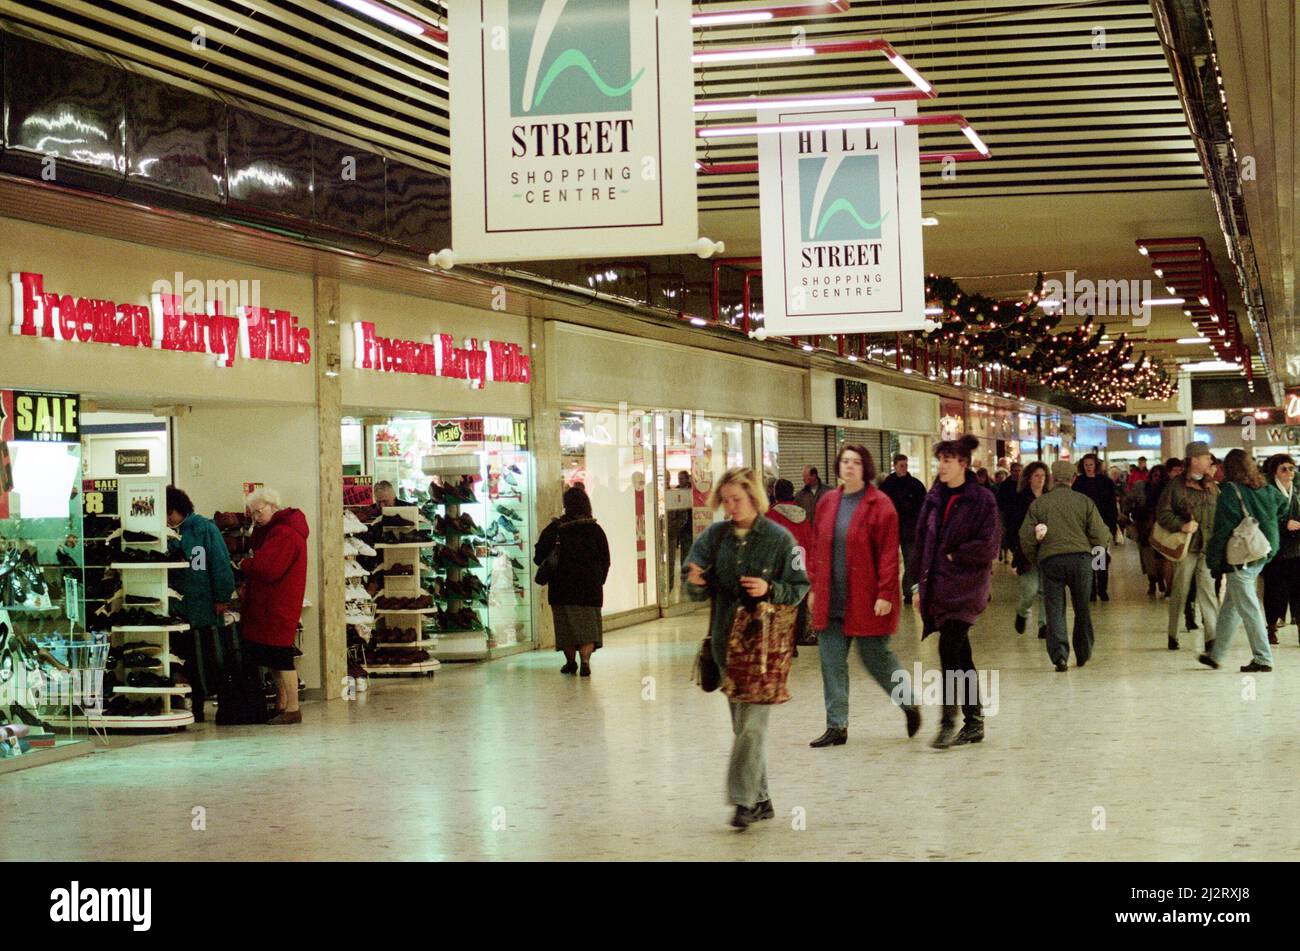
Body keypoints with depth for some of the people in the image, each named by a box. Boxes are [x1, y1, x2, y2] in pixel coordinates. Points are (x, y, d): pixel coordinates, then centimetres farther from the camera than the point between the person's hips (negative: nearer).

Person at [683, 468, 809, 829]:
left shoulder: (779, 538, -5)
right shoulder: (714, 536, 5)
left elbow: (799, 588, -2)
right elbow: (695, 589, 6)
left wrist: (769, 590, -20)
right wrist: (696, 583, -16)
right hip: (726, 640, 5)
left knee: (752, 721, -12)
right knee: (741, 724, 10)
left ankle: (744, 799, -9)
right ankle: (760, 799, 20)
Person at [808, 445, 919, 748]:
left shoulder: (879, 504, -8)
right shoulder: (827, 503, 10)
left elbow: (889, 554, -11)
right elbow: (817, 549, 15)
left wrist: (885, 594, -16)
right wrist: (814, 587, 11)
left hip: (866, 598, -5)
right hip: (831, 598, 6)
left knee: (874, 656, 2)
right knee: (831, 661, 3)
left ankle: (908, 702, 27)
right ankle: (837, 726, 9)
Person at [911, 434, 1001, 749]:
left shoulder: (982, 500, -6)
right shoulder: (934, 498, 12)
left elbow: (989, 546, -10)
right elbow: (922, 542, 14)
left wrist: (955, 555, -8)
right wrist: (920, 581, 11)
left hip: (966, 585, -6)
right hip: (938, 586, 6)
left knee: (949, 649, -16)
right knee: (960, 655, 10)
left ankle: (949, 721, -12)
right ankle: (974, 722, 17)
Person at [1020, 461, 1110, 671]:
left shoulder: (1038, 504, 6)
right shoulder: (1085, 501, 6)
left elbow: (1025, 537, 3)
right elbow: (1100, 534, 1)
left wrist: (1034, 560, 17)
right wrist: (1099, 547, 23)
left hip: (1050, 560, -1)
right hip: (1081, 558, 1)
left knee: (1055, 609, 1)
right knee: (1082, 609, 15)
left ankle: (1060, 654, -15)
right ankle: (1083, 655, 24)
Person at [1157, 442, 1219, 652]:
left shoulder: (1212, 486, 12)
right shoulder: (1176, 485, -3)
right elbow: (1162, 512, -5)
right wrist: (1181, 526, -18)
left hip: (1208, 547, 3)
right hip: (1185, 546, -3)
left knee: (1208, 591, -4)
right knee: (1180, 591, 5)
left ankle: (1213, 637, -6)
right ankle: (1173, 635, 18)